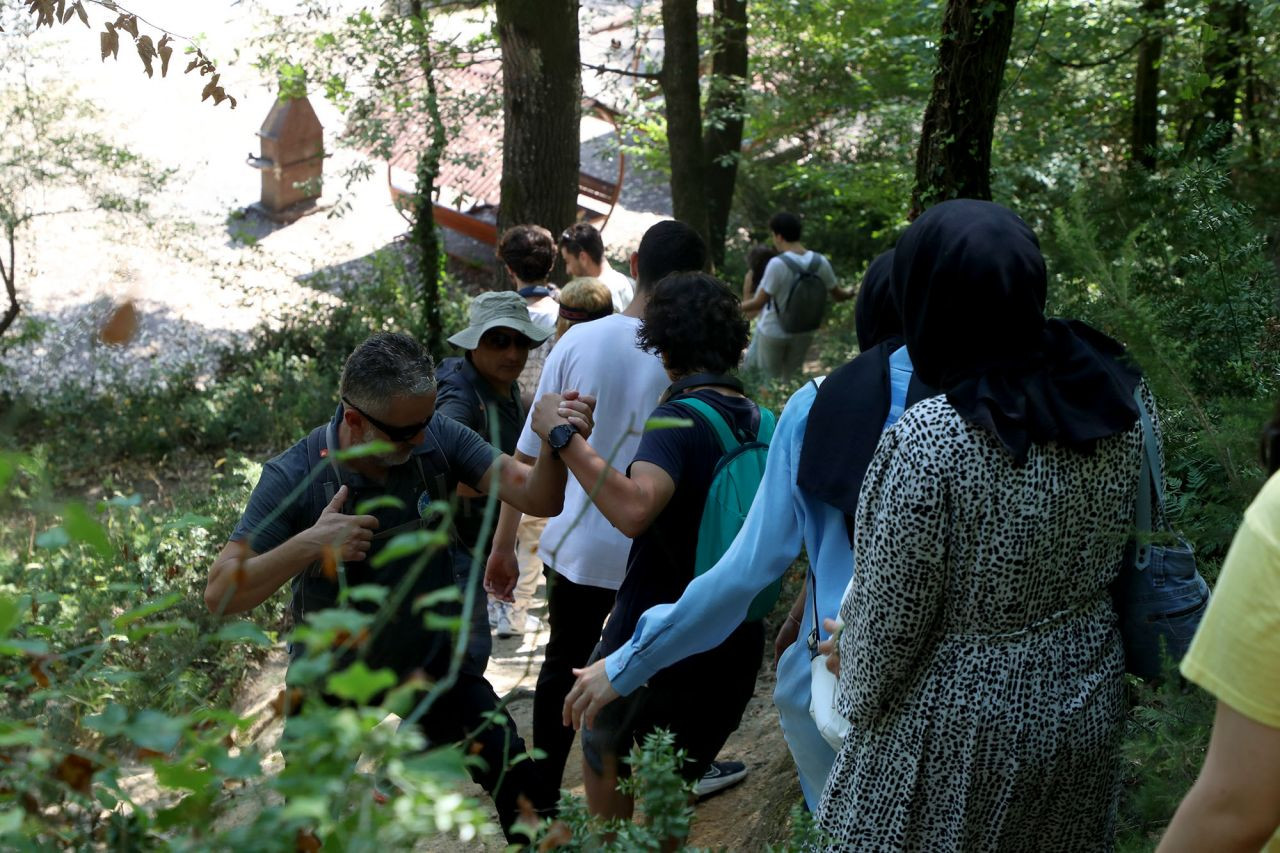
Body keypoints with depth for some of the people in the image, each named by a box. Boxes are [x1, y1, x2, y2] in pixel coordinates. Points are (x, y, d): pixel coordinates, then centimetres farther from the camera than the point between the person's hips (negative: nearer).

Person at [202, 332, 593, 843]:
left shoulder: (438, 440, -17)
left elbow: (538, 499, -21)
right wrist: (308, 545, -41)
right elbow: (221, 595, -26)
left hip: (431, 653, 2)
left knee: (524, 789, 0)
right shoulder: (293, 479, -25)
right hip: (333, 675, -2)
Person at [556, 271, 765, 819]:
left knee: (603, 743, 23)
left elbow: (636, 509, -39)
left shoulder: (678, 419, -20)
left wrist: (568, 442, -37)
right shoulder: (760, 423, 2)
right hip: (735, 646, 6)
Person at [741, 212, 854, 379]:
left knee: (770, 380, 10)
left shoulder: (777, 264, -25)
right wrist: (850, 294, 29)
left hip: (773, 332, -5)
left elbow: (759, 302, -21)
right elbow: (836, 295, 6)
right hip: (803, 333, 5)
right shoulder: (820, 263, -8)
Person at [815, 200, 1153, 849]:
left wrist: (857, 685, 1)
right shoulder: (1118, 398, -9)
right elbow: (1131, 542, 4)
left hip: (961, 728, -6)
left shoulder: (927, 442, -28)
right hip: (1085, 712, 6)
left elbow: (889, 619, -18)